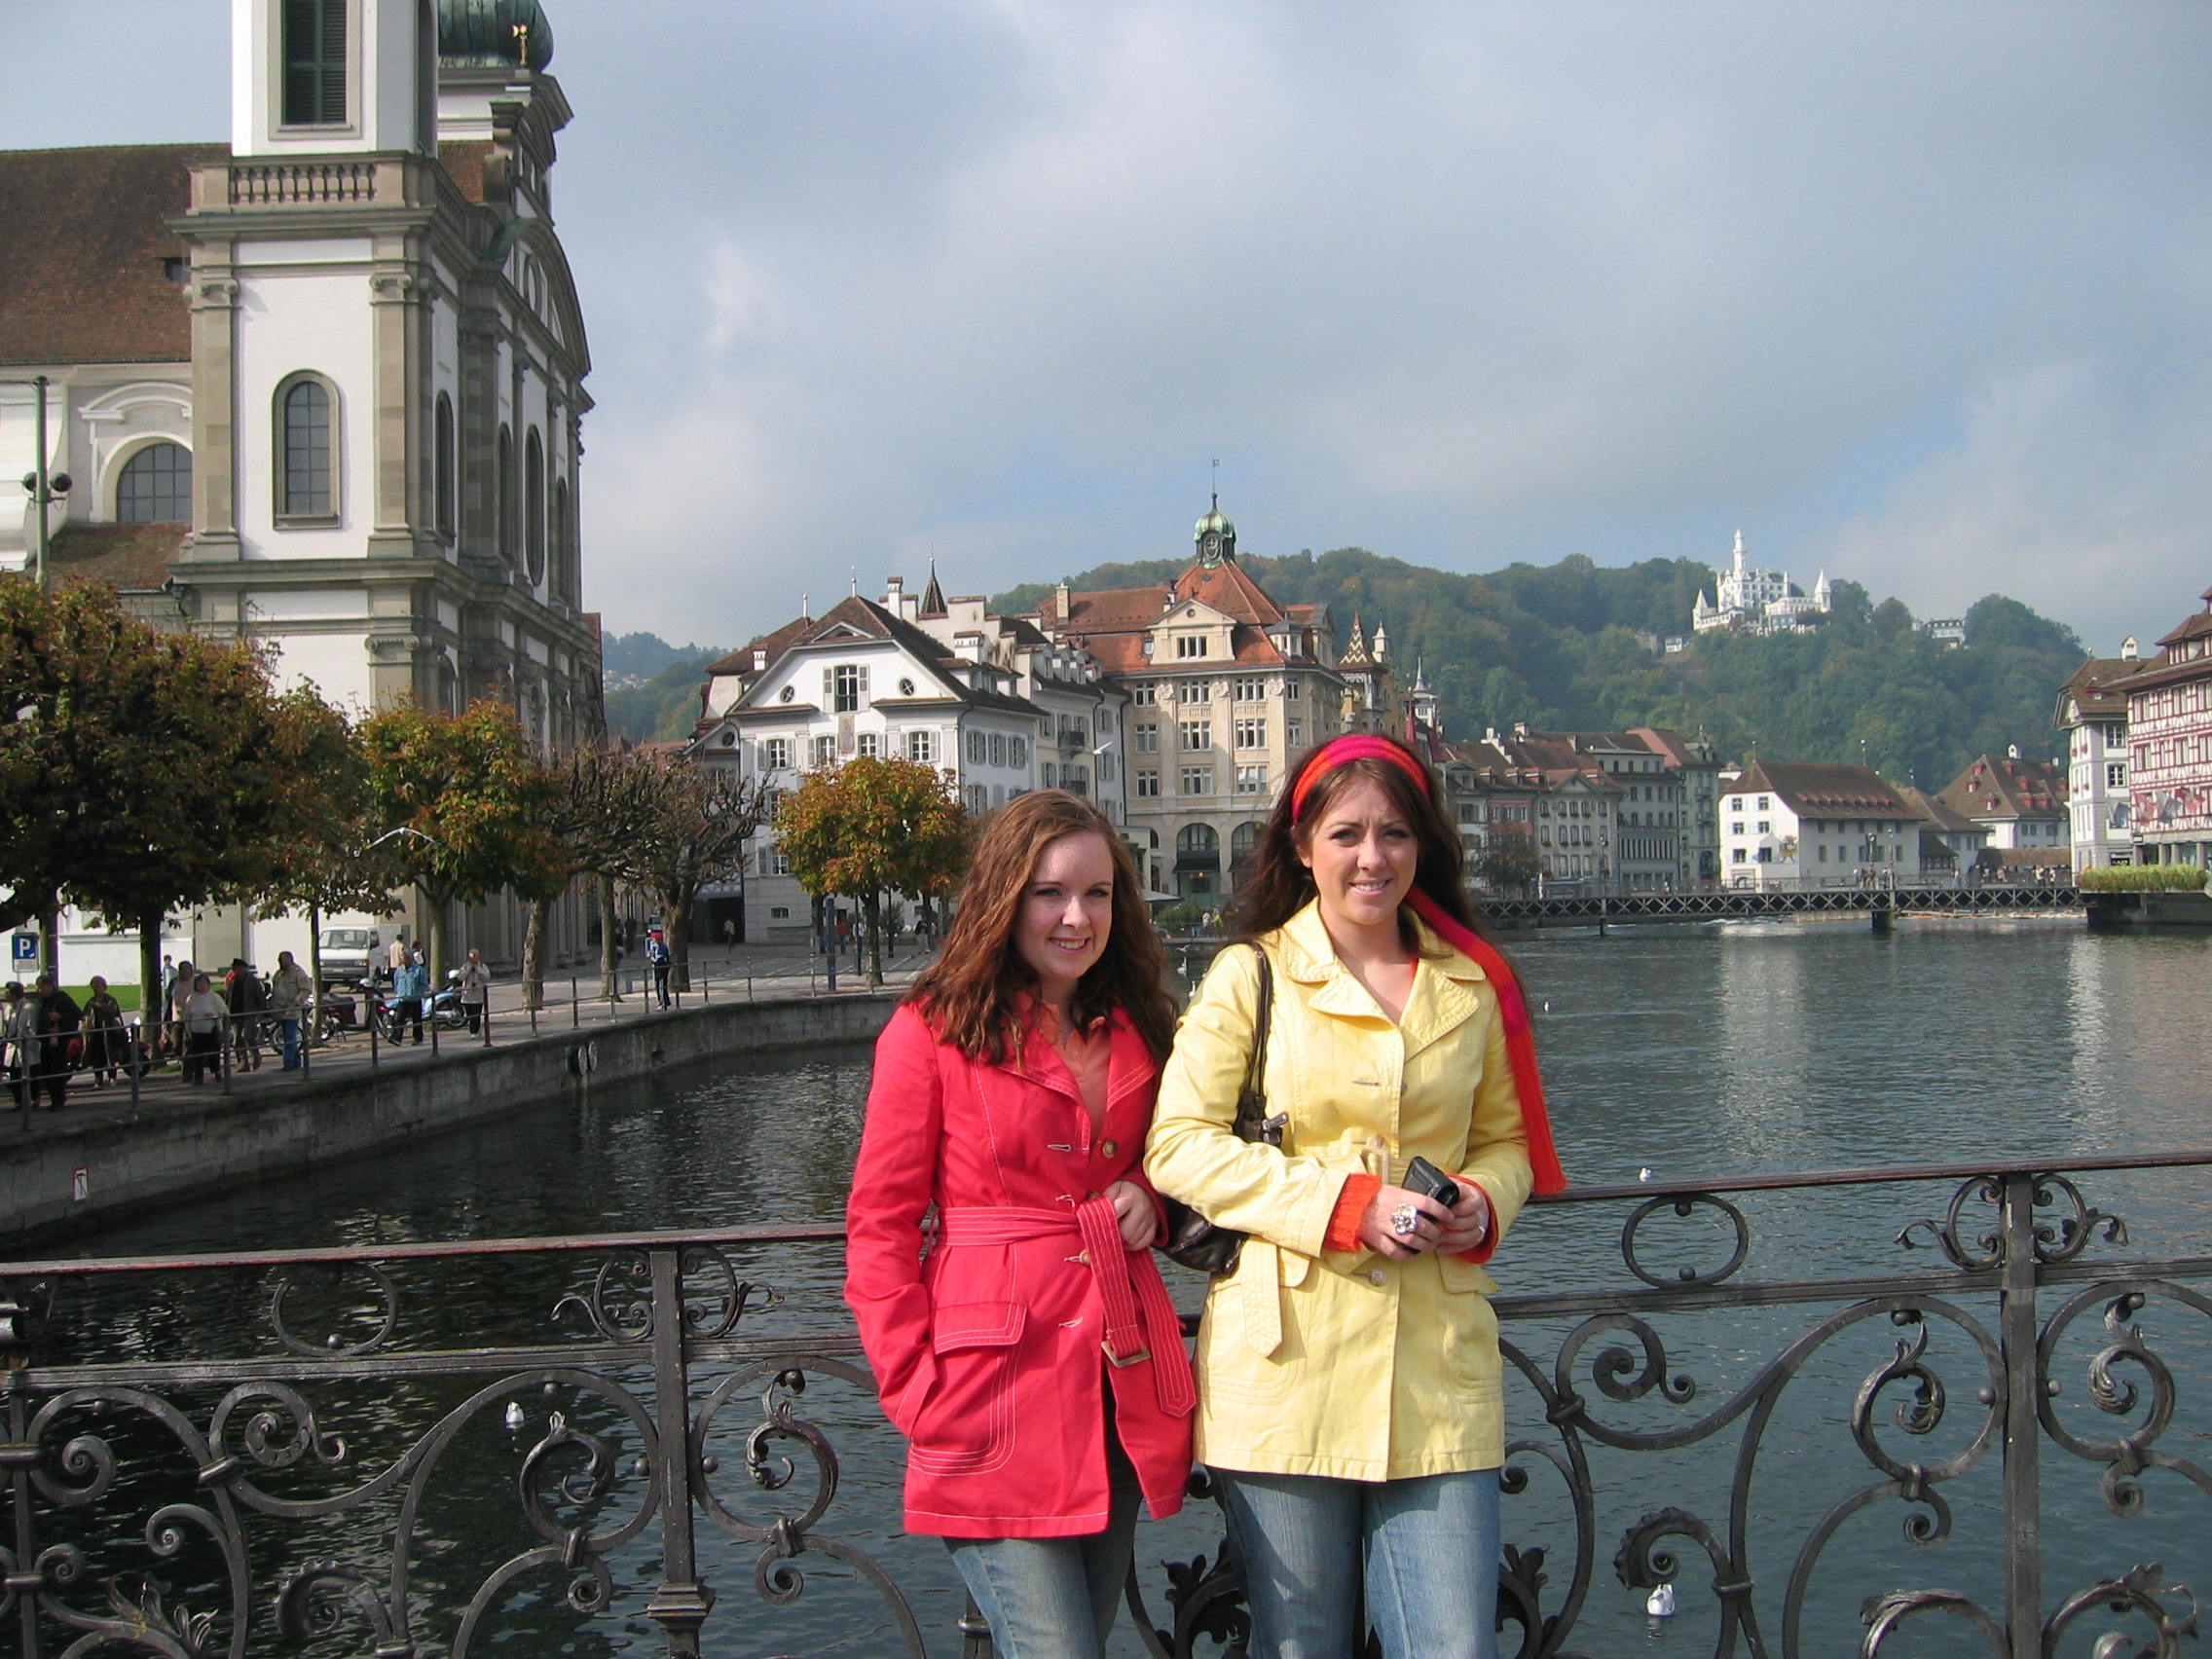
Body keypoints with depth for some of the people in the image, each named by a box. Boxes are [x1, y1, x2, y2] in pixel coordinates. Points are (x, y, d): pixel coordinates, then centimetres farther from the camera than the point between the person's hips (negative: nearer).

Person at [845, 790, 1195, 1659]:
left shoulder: (1136, 1032, 13)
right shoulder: (933, 1031, -5)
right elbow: (878, 1230, -4)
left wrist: (1147, 1198, 4)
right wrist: (919, 1394, -12)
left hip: (1123, 1387, 6)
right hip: (998, 1395, -6)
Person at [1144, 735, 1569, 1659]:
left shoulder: (1472, 984, 11)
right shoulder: (1250, 975, 2)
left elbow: (1506, 1138, 21)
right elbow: (1178, 1145, -5)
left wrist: (1483, 1203, -3)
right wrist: (1343, 1203, -14)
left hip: (1438, 1368, 2)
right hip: (1286, 1366, -2)